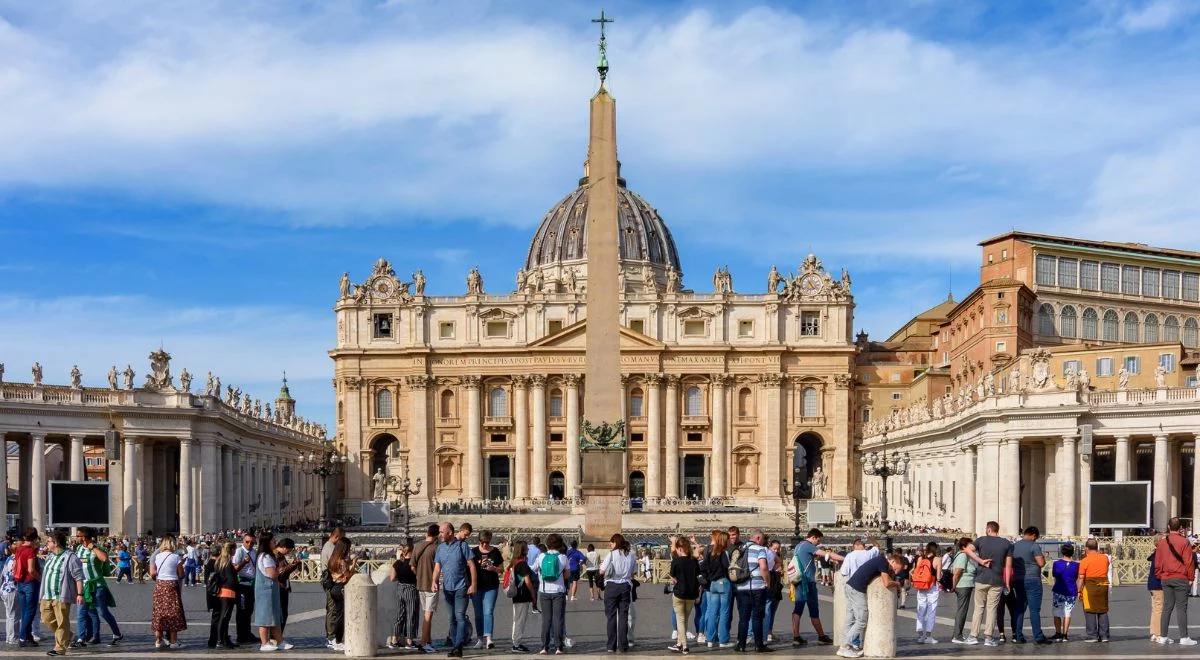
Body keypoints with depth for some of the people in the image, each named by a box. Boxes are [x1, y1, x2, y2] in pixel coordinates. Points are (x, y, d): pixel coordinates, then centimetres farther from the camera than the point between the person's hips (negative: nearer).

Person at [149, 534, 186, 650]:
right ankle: (173, 641, 2)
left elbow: (152, 573, 1)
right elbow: (181, 574, -6)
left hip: (159, 585, 4)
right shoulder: (176, 557, -8)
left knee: (159, 611, 10)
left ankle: (158, 640, 14)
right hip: (172, 585, -4)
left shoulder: (157, 556, 2)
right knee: (173, 612, 2)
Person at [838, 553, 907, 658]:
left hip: (850, 586, 10)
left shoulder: (880, 560, 18)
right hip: (857, 590, -10)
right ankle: (844, 648, -4)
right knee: (861, 621, -4)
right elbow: (887, 583, -15)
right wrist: (897, 583, 3)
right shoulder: (883, 563, -10)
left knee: (851, 620, 12)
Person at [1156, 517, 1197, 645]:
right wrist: (1191, 577, 1)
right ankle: (1184, 638, -3)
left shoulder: (1161, 542, 6)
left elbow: (1157, 562, 10)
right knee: (1181, 608, -3)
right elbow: (1189, 561, -9)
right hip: (1181, 578, -4)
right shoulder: (1184, 541, -9)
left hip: (1165, 579, 4)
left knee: (1167, 607, 9)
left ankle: (1163, 636, 10)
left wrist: (1160, 576, 19)